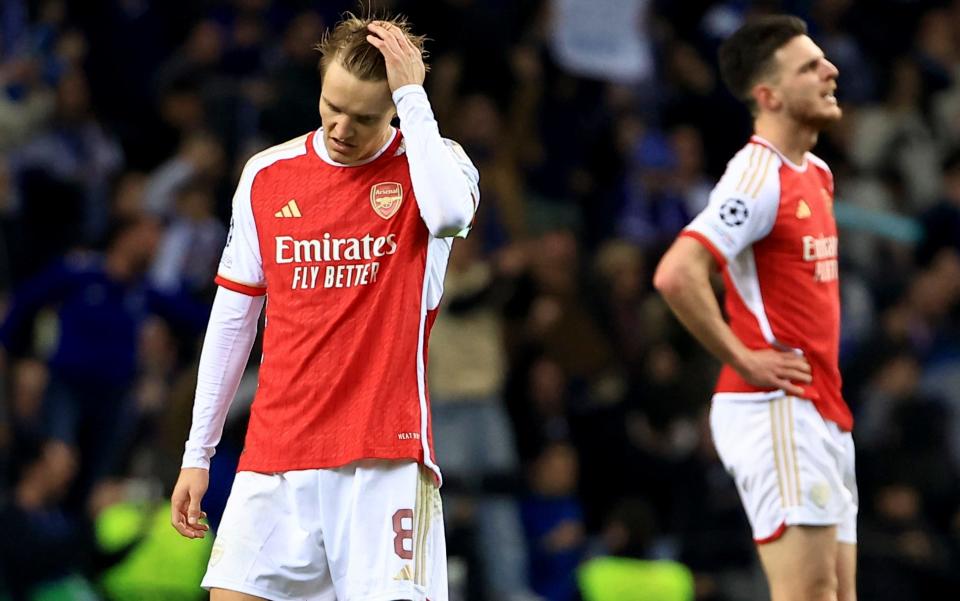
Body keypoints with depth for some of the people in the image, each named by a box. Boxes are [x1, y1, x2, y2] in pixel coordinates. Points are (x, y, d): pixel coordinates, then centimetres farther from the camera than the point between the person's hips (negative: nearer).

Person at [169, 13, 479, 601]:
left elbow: (450, 212, -26)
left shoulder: (430, 161, 0)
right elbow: (232, 319, 16)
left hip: (386, 454, -3)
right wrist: (197, 454, 15)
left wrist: (412, 94, -18)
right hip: (274, 456, 3)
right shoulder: (267, 175, 9)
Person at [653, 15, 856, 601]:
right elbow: (676, 275, -27)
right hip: (778, 412, -10)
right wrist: (744, 359, -19)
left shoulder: (817, 174, 16)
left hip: (822, 414, 10)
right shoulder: (758, 175, -14)